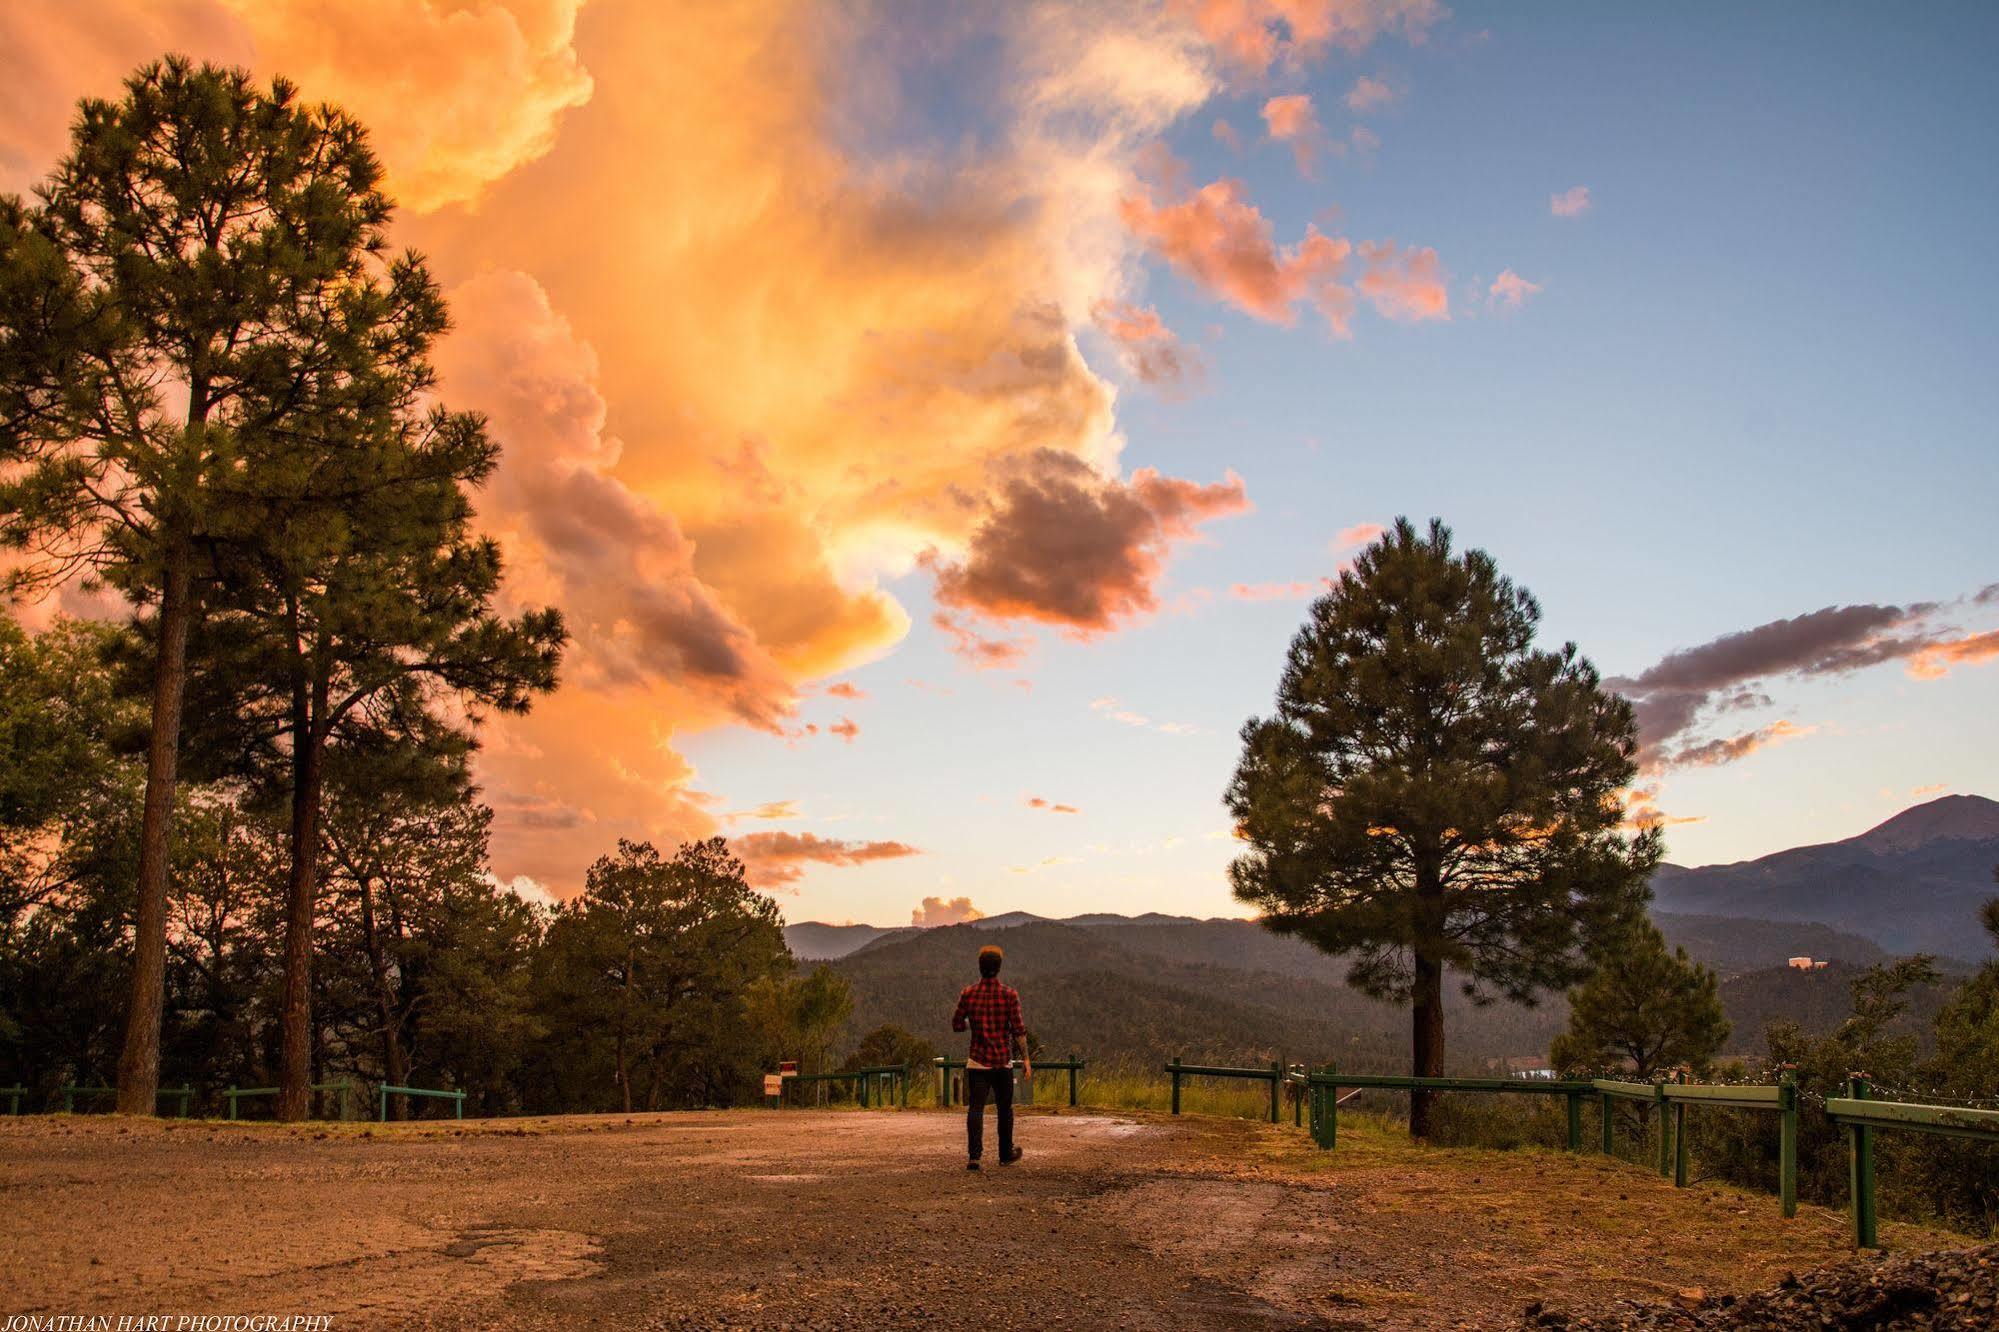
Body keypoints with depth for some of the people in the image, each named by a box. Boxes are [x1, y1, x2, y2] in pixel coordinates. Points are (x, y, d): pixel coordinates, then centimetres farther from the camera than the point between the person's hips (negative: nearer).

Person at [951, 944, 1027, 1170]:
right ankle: (1006, 1154, 27)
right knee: (1004, 1109, 15)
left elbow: (957, 1025, 4)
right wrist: (1026, 1059, -3)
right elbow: (1018, 1030, -10)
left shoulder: (967, 994, -3)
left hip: (977, 1062, 0)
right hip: (1003, 1062, 0)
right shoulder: (1009, 994, -7)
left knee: (975, 1108, -1)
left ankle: (974, 1156, -14)